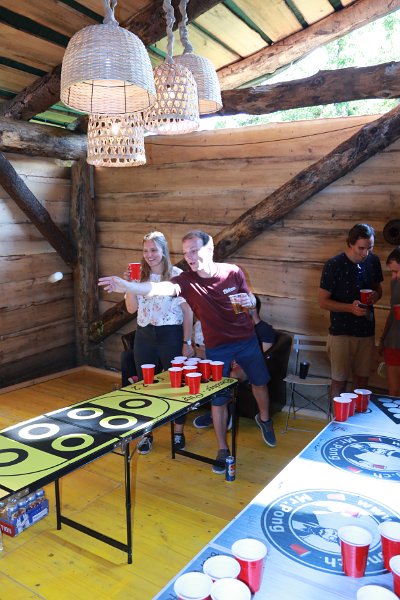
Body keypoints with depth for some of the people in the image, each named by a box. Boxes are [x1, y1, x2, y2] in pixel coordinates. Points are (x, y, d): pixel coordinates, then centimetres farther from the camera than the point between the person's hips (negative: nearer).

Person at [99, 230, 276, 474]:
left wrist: (249, 301, -23)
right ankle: (223, 449, 21)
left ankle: (264, 419, 49)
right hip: (217, 346, -2)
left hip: (247, 339, 2)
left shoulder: (233, 272, -13)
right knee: (219, 398, 2)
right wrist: (128, 286, -56)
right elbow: (161, 288, -39)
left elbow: (251, 299, 3)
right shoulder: (187, 280, -19)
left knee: (260, 381, 18)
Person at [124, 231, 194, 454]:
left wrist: (187, 342, -9)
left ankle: (179, 432, 26)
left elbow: (188, 311, -7)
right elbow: (131, 308, 4)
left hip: (171, 336, -4)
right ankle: (147, 433, 27)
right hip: (145, 336, 4)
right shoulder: (141, 276, 6)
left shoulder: (177, 275, -8)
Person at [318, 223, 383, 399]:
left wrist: (376, 295, -8)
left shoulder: (373, 261, 0)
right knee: (339, 380, 5)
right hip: (341, 332, -4)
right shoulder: (333, 265, -13)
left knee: (362, 379, 15)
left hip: (366, 331, 4)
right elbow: (323, 301, -10)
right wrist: (350, 307, -24)